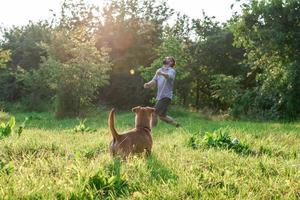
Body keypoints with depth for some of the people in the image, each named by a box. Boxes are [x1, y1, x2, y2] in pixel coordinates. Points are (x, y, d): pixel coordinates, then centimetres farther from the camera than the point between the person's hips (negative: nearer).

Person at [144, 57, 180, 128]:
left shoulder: (171, 71, -6)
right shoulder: (159, 70, 16)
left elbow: (170, 76, -30)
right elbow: (154, 81, 6)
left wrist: (162, 73, -53)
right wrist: (148, 84, -18)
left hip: (166, 96, -8)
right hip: (159, 97, 8)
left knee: (154, 114, -15)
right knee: (162, 116, 15)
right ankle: (176, 125, 32)